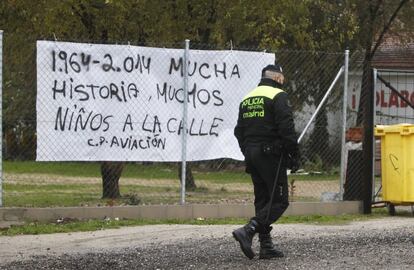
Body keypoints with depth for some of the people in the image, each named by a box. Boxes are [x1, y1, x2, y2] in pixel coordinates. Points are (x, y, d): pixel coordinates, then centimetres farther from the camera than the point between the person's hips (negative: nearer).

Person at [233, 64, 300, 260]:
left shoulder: (247, 99, 16)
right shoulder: (278, 96, -8)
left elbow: (239, 131, 18)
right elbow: (286, 128, -16)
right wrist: (294, 155, -10)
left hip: (251, 154, 8)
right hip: (271, 154, -8)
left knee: (262, 199, 13)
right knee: (279, 200, -6)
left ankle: (266, 245, 10)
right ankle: (248, 231, -22)